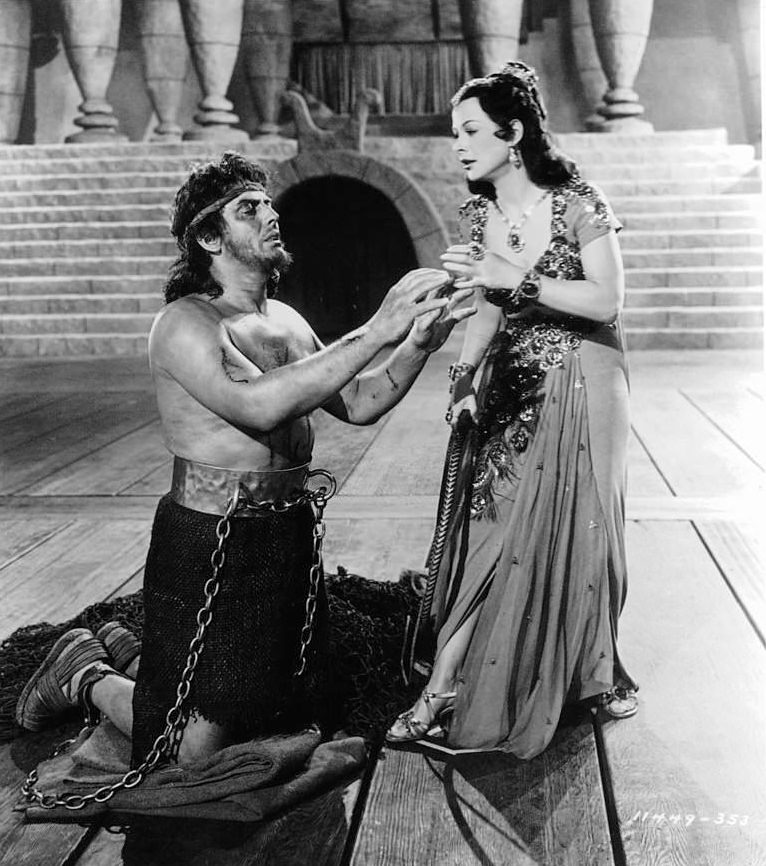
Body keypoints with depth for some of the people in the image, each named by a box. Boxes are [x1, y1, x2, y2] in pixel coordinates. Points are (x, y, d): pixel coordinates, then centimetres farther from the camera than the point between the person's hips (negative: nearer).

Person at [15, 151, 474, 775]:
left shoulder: (287, 321, 11)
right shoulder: (185, 324, -14)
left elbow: (356, 404, 9)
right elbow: (257, 405, -31)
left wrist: (417, 346, -8)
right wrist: (374, 333, -31)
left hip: (291, 535, 8)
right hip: (212, 542, -8)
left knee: (280, 717, 21)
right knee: (194, 750, -2)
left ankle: (128, 653, 38)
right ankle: (87, 674, 25)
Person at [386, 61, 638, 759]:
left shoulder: (577, 204, -11)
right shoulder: (478, 214, 5)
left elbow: (607, 301, -16)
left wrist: (516, 278, -24)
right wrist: (462, 379, -2)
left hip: (580, 381, -4)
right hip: (510, 385, 4)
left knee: (579, 524, 5)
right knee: (489, 526, -2)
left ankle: (598, 665, 28)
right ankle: (447, 690, 1)